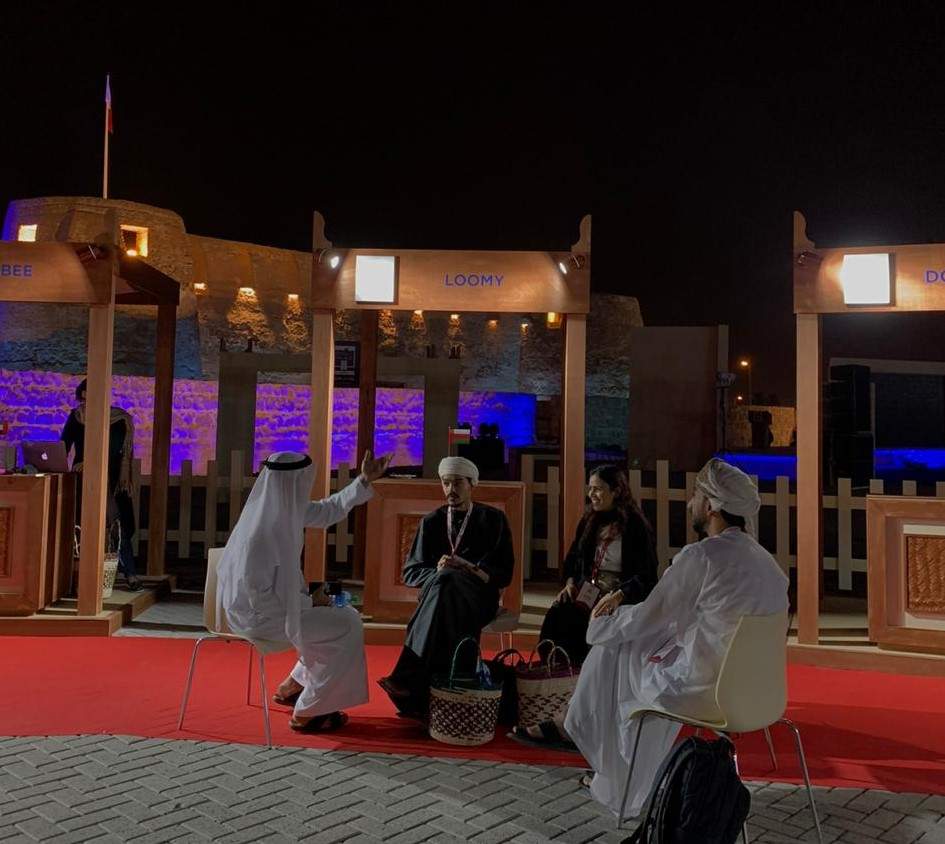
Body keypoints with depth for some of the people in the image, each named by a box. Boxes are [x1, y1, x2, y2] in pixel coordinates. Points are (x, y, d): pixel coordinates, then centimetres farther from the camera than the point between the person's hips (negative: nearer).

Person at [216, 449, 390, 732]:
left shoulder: (284, 508, -3)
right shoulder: (261, 531, -29)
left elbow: (327, 511, 13)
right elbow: (257, 595, -27)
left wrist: (364, 480, 9)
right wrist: (309, 602, -17)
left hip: (274, 602, 9)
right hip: (260, 616, -9)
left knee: (344, 616, 16)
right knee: (347, 626, -8)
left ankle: (292, 687, 28)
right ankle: (306, 713, 4)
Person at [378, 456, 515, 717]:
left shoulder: (493, 519, 8)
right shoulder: (431, 521, 14)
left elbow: (504, 574, 3)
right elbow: (410, 572, 9)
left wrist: (470, 569, -16)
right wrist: (436, 572, -13)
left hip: (479, 599, -1)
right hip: (438, 594, 2)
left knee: (446, 580, -36)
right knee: (442, 577, -37)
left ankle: (409, 678, -45)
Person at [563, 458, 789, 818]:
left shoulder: (700, 555, -18)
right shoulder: (767, 561, 6)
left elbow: (647, 620, -9)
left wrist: (603, 620, 12)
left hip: (702, 691, -8)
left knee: (613, 652, 15)